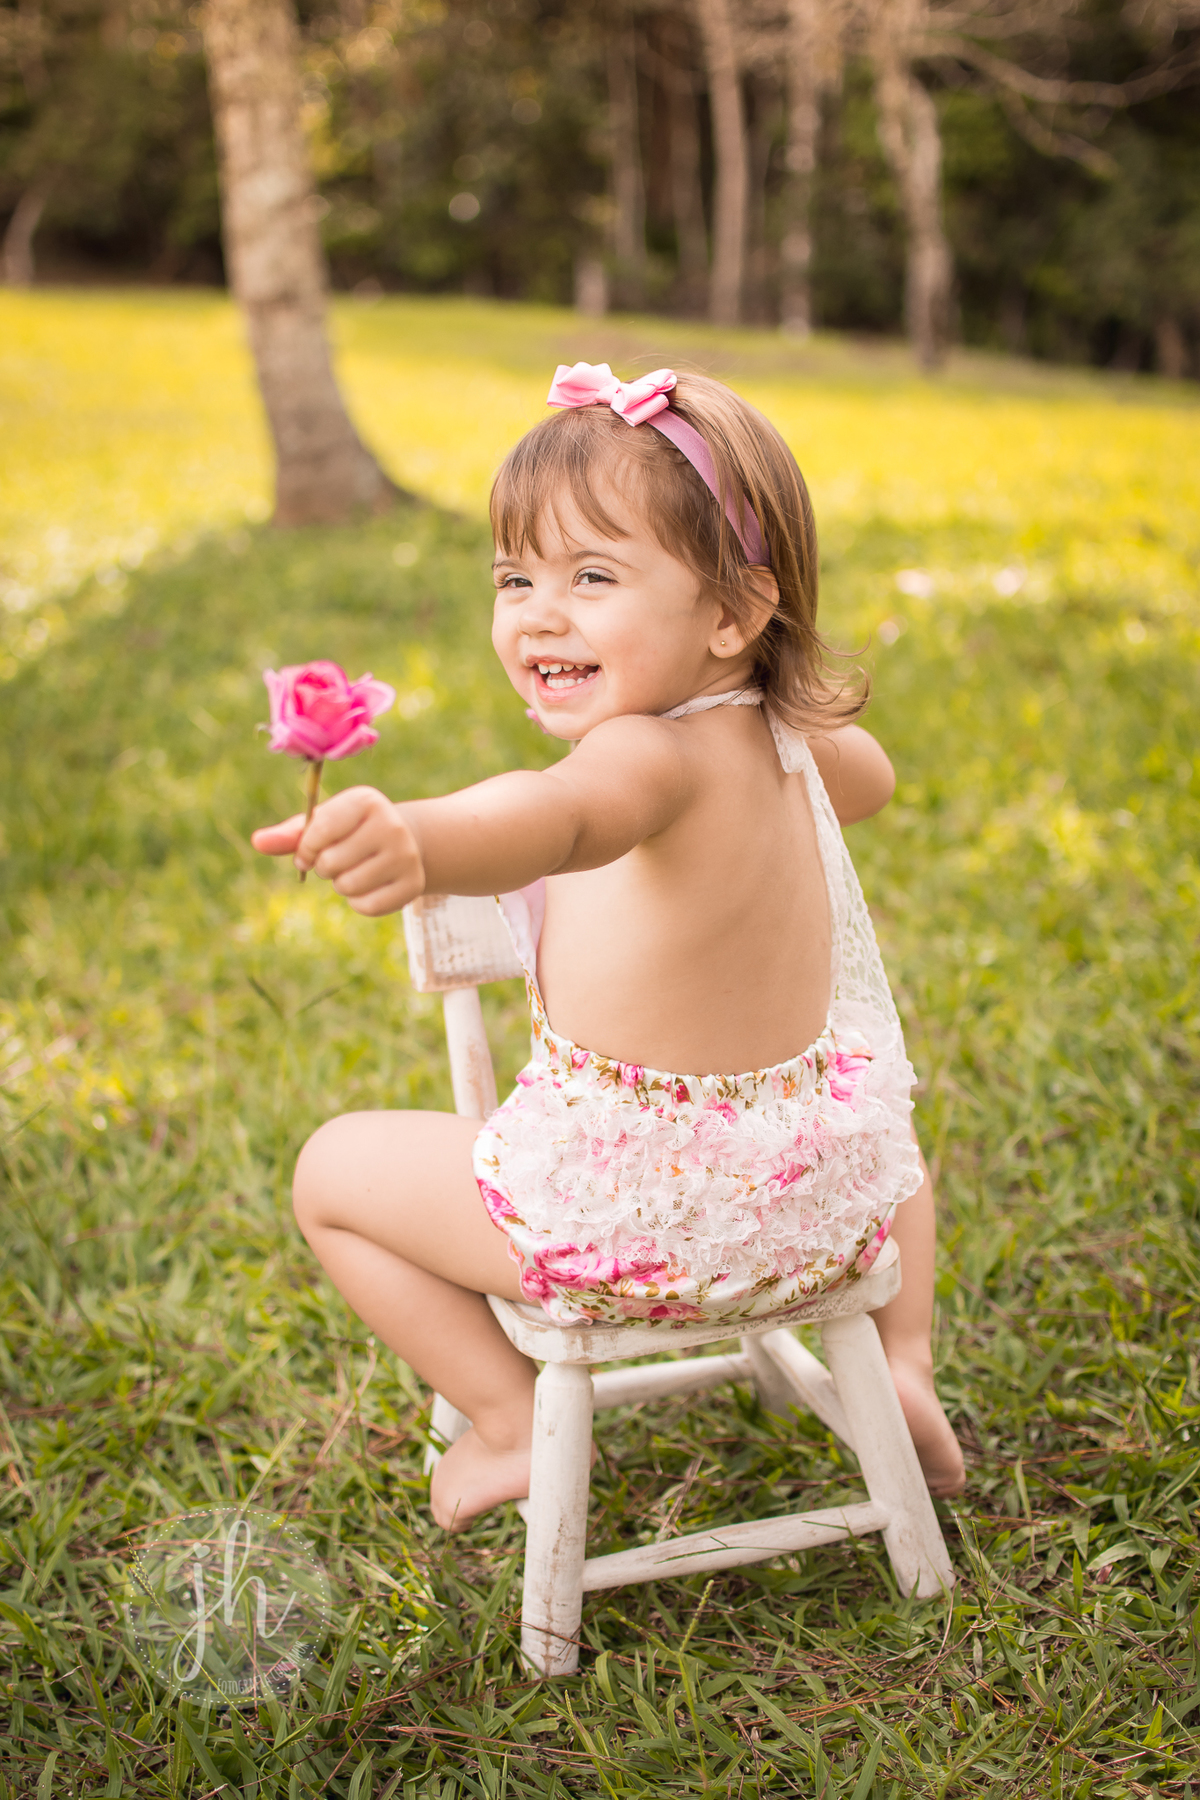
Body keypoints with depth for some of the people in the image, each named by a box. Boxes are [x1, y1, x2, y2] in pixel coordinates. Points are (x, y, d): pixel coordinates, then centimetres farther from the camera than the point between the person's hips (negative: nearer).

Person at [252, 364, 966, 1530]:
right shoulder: (783, 739, 1)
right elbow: (869, 779, 27)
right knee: (880, 1130, 44)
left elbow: (562, 816, -51)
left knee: (334, 1171, 11)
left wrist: (415, 841, -71)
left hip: (635, 1212, -8)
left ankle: (513, 1421, 12)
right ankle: (902, 1361, 30)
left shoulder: (657, 754, -25)